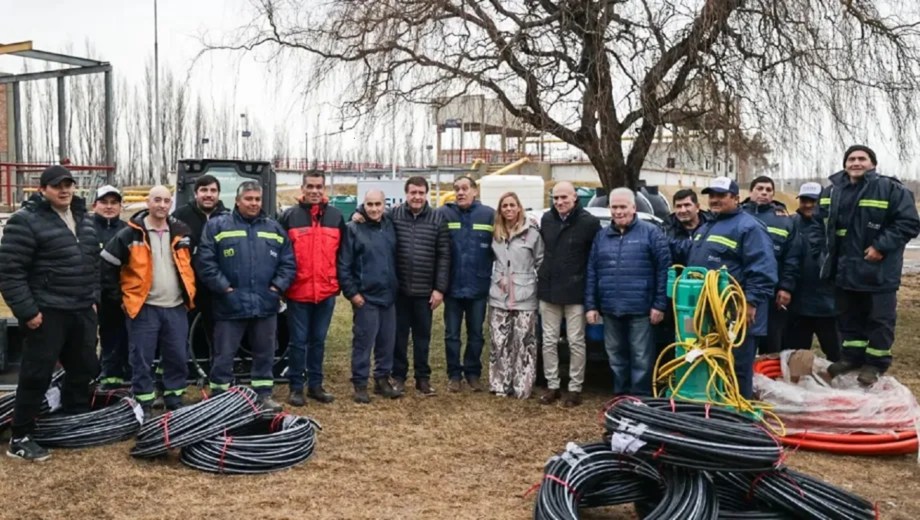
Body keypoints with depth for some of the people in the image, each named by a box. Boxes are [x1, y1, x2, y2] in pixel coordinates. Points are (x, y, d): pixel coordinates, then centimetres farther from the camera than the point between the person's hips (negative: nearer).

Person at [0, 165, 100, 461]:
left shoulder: (83, 220, 13)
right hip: (46, 313, -7)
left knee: (83, 370, 14)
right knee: (37, 375, -2)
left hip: (81, 311, 7)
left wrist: (93, 298, 14)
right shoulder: (26, 221, -11)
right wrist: (27, 310, -18)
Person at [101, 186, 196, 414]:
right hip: (144, 308, -4)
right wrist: (120, 298, -3)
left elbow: (192, 265, 20)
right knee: (142, 361, 2)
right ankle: (143, 406, 14)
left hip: (176, 308, 4)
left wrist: (190, 293, 14)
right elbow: (107, 266, -4)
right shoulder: (131, 234, -6)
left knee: (178, 359, 9)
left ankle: (175, 403, 23)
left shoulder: (181, 232, 8)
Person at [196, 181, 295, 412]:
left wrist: (278, 286, -3)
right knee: (224, 355, 5)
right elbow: (204, 261, -7)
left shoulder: (275, 229, 10)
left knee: (265, 353, 13)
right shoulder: (217, 226, -1)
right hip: (230, 305, -3)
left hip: (266, 305, 3)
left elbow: (288, 263, 9)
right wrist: (223, 287, -11)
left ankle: (263, 394, 26)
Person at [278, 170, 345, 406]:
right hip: (298, 291, -3)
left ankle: (315, 384, 22)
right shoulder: (289, 216, -2)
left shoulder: (336, 216, 7)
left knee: (318, 340, 13)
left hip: (326, 291, 3)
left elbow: (342, 253, 13)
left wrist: (339, 282, 9)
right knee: (298, 341, 4)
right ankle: (296, 387, 14)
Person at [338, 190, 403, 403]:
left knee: (387, 341, 11)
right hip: (365, 297, -5)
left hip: (388, 295, 5)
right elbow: (343, 265, -8)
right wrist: (352, 292, -11)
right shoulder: (353, 229, -7)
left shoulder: (390, 226, 9)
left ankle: (382, 379, 24)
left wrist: (396, 286, 12)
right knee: (363, 342, -1)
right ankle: (360, 384, 10)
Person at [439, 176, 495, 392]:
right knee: (451, 334, 9)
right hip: (452, 286, 0)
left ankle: (473, 373, 25)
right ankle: (454, 374, 21)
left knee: (476, 334, 12)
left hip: (478, 287, 0)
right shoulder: (444, 213, -5)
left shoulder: (489, 215, -3)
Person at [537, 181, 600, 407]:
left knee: (576, 342, 3)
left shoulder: (589, 222, -10)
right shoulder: (546, 219, 5)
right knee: (549, 341, 10)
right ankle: (552, 386, 20)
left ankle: (575, 389, 13)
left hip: (575, 292, -5)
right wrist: (543, 275, 11)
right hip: (548, 290, 5)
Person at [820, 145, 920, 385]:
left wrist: (881, 246, -18)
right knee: (848, 316, 15)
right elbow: (824, 223, 22)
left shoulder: (891, 189, -10)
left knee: (879, 318, 4)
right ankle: (852, 356, 28)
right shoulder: (832, 191, 8)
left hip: (879, 270, -5)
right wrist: (830, 254, 11)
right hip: (845, 269, 5)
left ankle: (875, 362, 15)